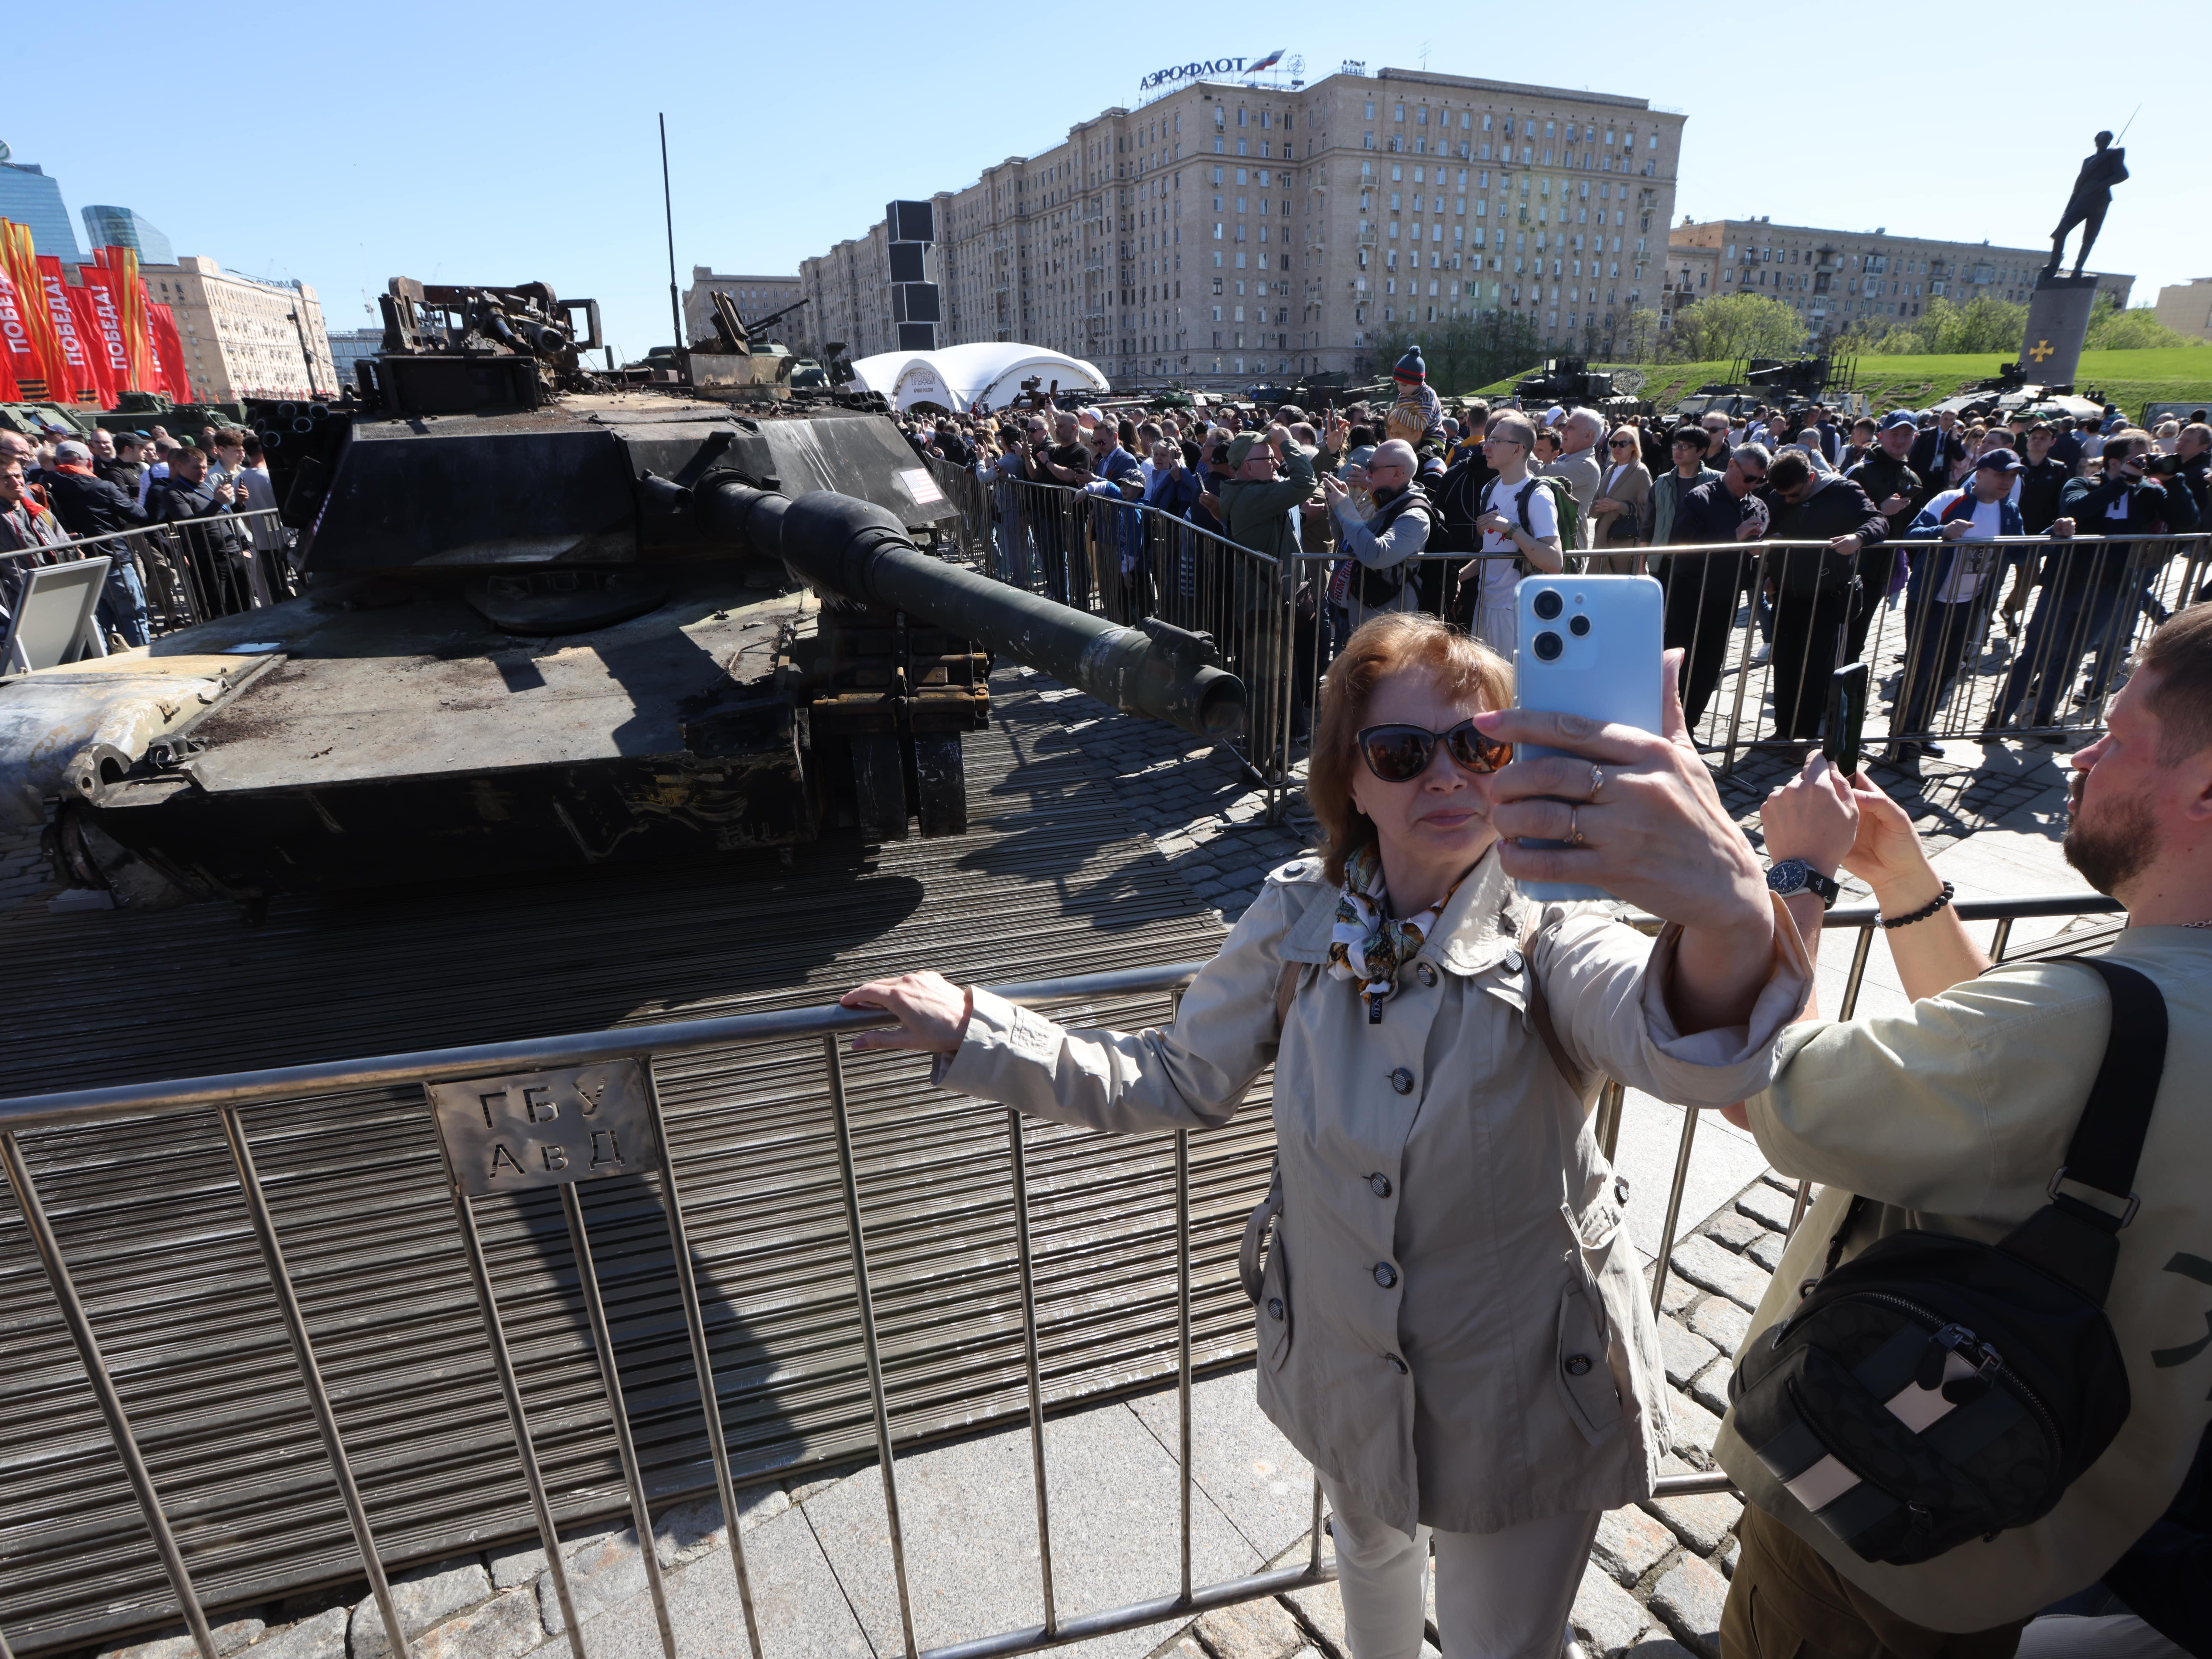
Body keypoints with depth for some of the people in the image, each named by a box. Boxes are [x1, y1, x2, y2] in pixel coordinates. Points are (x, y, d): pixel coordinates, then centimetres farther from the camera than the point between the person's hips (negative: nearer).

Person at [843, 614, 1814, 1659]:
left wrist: (1735, 920, -69)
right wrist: (972, 1031, -11)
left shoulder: (1547, 938, -24)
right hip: (1344, 1371, 4)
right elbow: (1176, 1082, -4)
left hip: (1524, 1408, -3)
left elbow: (1682, 1048, -45)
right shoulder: (1299, 923, -14)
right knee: (1372, 1552, 33)